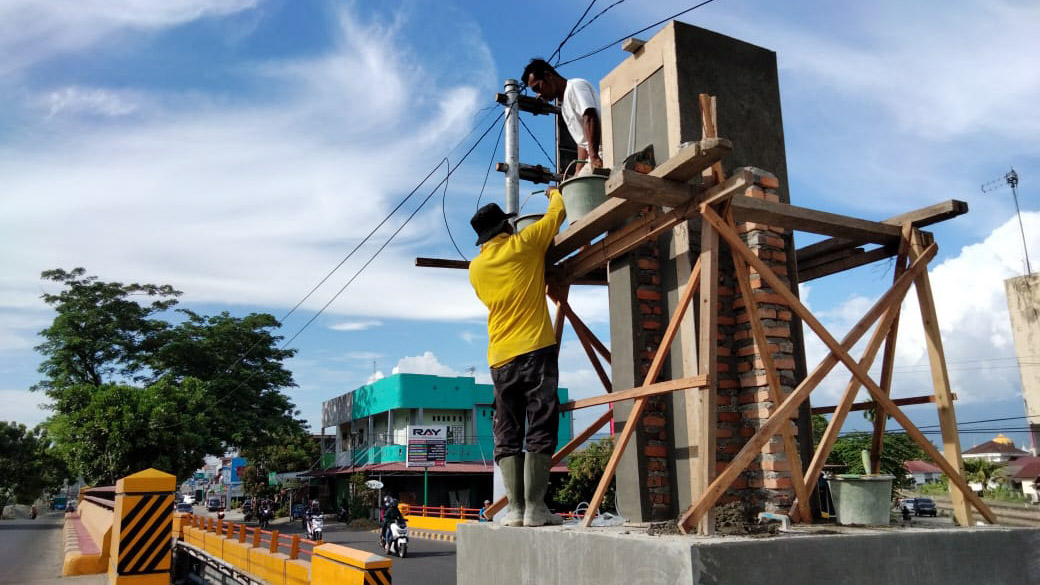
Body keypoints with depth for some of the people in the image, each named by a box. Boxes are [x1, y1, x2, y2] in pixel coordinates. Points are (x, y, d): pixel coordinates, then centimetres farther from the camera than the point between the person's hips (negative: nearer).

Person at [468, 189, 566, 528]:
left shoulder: (476, 267, 12)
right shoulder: (523, 245, 2)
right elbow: (556, 214, 14)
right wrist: (555, 194, 36)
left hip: (500, 359, 4)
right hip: (536, 350, -4)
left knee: (507, 435, 7)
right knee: (540, 430, -3)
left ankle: (515, 508, 2)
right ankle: (534, 508, -7)